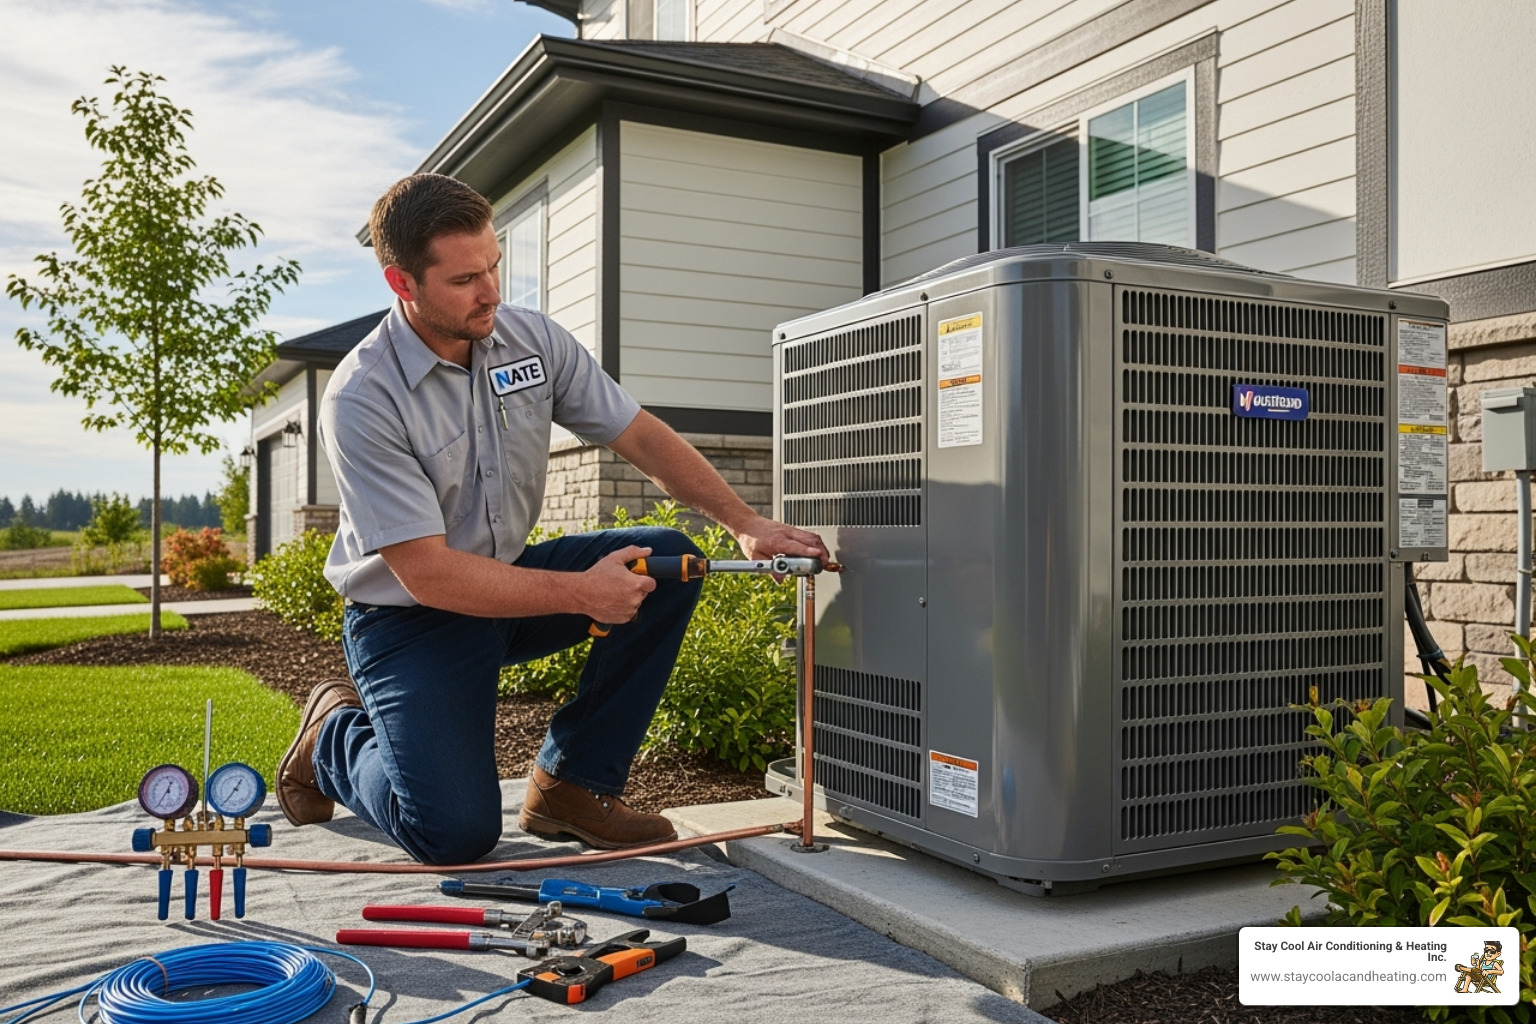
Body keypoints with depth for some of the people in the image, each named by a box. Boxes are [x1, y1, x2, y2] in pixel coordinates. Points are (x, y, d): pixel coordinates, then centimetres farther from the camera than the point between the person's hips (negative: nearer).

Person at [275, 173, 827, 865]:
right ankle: (336, 733, 15)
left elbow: (642, 437, -3)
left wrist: (744, 523, -15)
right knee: (457, 835, -20)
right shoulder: (360, 400, -22)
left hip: (512, 575, 6)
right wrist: (579, 593, -28)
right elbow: (428, 575, -25)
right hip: (409, 619, -6)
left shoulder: (532, 339, -5)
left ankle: (571, 785, -5)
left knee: (668, 561, -16)